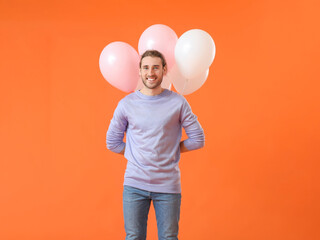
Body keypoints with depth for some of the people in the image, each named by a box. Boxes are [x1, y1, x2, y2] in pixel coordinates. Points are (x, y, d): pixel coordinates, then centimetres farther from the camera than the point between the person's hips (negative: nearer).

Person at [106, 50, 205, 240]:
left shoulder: (178, 103, -1)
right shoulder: (127, 104, 2)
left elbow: (198, 139, 6)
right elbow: (112, 141, 12)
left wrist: (172, 150, 3)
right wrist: (135, 154, 6)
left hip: (168, 185, -1)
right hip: (135, 184, 1)